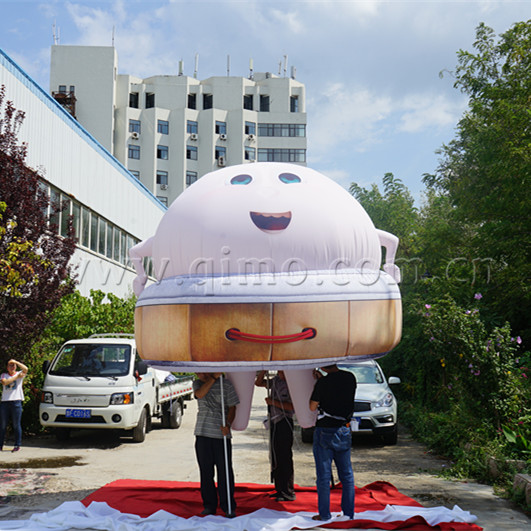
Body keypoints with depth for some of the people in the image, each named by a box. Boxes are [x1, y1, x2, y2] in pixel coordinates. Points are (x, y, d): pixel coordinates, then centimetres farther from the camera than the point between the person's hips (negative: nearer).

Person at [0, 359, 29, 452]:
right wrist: (16, 377, -9)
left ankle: (17, 445, 4)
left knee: (16, 425, -1)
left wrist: (15, 361, -8)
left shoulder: (20, 374, 9)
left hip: (16, 401, -2)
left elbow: (25, 369, -13)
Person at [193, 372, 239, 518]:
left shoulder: (225, 384, 3)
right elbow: (200, 394, -13)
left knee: (225, 471, -1)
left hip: (221, 434, -2)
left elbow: (232, 407, 3)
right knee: (206, 471, 7)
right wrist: (214, 378, -17)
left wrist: (228, 424, -12)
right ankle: (209, 506, 19)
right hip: (202, 434, 2)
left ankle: (228, 507, 8)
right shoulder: (197, 383, 10)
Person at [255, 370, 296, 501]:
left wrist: (273, 402, -18)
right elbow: (258, 382, 20)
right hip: (274, 421, 8)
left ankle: (289, 492, 1)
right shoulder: (275, 381, 10)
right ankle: (280, 489, 22)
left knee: (285, 458, -6)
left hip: (285, 422, -8)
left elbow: (293, 406, -20)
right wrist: (264, 369, 4)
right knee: (275, 457, 13)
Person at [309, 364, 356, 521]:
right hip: (344, 430, 5)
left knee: (324, 475, 4)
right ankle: (349, 513, 17)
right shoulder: (351, 378, 1)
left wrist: (315, 384, 3)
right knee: (347, 475, 12)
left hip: (325, 431, -5)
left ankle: (325, 515, 9)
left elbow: (312, 407, -7)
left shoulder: (323, 382, -15)